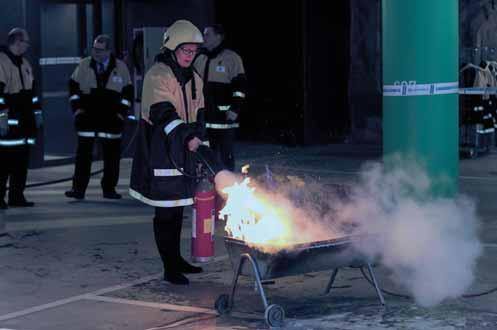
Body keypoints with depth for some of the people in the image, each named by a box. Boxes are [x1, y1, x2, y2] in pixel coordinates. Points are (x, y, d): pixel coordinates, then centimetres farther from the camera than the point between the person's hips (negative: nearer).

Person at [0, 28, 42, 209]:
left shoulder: (24, 64, 18)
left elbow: (31, 90, 26)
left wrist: (37, 112, 23)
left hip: (25, 121, 9)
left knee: (22, 161, 9)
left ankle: (17, 196, 15)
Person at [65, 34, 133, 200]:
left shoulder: (120, 67, 3)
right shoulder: (84, 65, 4)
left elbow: (128, 92, 5)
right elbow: (73, 86, 9)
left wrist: (121, 112, -3)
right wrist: (77, 108, 0)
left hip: (112, 119, 0)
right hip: (87, 117, 0)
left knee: (112, 155, 4)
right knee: (83, 154, -2)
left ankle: (109, 189, 13)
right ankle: (78, 189, 0)